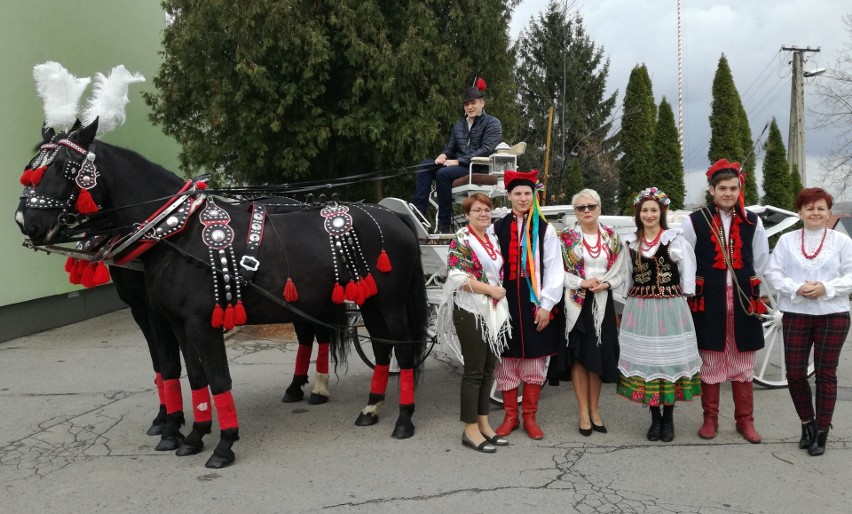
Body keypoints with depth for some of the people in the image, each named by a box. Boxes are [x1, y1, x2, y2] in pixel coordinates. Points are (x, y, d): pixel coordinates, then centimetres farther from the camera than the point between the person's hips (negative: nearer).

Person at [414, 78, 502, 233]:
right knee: (425, 166, -12)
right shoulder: (459, 124, 20)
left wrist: (458, 161, -20)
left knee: (443, 173, -31)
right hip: (459, 167, 7)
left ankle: (444, 225, -29)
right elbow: (450, 147, 23)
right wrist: (444, 155, -4)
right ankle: (418, 212, -21)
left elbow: (486, 150, -14)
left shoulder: (492, 124, -1)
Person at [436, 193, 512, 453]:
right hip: (470, 311, -7)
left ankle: (483, 423, 21)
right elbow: (458, 278, -19)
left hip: (495, 311, 8)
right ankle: (470, 430, 6)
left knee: (488, 369, 11)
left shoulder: (493, 238, 13)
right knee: (474, 370, -3)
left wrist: (501, 291, 5)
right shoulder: (461, 240, -10)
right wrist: (492, 290, -16)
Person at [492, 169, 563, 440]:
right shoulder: (497, 228, 4)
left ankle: (529, 417, 19)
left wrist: (547, 305, -7)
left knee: (534, 361, 5)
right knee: (507, 360, 5)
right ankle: (510, 416, 19)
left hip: (535, 303, -1)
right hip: (506, 302, 1)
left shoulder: (545, 230, 1)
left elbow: (554, 270, -1)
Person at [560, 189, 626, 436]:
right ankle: (583, 412, 10)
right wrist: (582, 282, -17)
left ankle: (594, 410, 20)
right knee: (579, 357, 1)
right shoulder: (566, 238, -1)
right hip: (575, 303, -2)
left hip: (602, 302, 3)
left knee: (598, 356, 7)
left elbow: (620, 272, 8)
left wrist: (605, 284, -11)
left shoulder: (612, 237, 7)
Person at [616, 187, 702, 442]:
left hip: (670, 307, -3)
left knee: (670, 359, 2)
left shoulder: (675, 240, -4)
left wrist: (680, 300, -4)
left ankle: (668, 419, 14)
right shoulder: (630, 242, 7)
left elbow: (688, 274, -2)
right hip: (639, 309, 3)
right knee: (645, 360, 5)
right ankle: (655, 418, 18)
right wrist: (632, 300, 10)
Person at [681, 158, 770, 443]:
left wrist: (748, 287, 14)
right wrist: (699, 289, 6)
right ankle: (710, 418, 17)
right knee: (710, 361, 5)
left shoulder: (752, 222, 6)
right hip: (708, 301, -2)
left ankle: (745, 420, 19)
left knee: (743, 363, 8)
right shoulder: (694, 221, -3)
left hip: (743, 300, 2)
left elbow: (760, 262, 16)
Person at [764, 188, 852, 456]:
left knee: (826, 373, 3)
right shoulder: (786, 240, 5)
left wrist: (826, 288, -18)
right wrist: (796, 288, -15)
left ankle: (821, 433, 14)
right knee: (794, 372, 2)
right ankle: (807, 424, 24)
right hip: (795, 314, 1)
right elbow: (772, 273, 0)